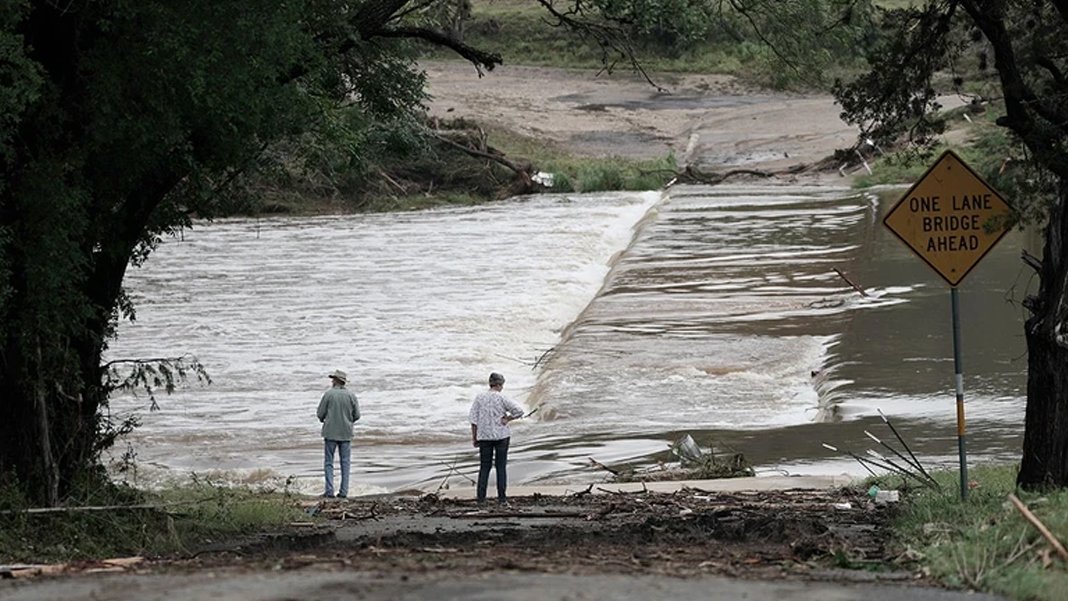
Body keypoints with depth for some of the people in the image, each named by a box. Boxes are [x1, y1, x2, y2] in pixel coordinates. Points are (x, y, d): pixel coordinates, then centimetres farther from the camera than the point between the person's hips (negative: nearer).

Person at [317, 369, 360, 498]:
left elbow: (320, 414, -5)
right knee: (345, 462, 7)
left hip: (330, 432, -2)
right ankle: (343, 491, 2)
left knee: (328, 462, 4)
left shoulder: (328, 394, -8)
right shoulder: (351, 395, -1)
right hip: (346, 433, 2)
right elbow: (356, 415, 2)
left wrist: (323, 420, 17)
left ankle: (329, 490, -4)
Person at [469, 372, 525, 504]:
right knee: (501, 467, 5)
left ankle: (481, 497, 2)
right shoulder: (501, 398, -9)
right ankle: (502, 497, 4)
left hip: (484, 436, 2)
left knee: (484, 467, 7)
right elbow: (519, 411, -13)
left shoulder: (479, 397, -2)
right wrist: (507, 419, 0)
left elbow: (473, 419, -1)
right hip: (501, 435, -2)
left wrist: (474, 437, 5)